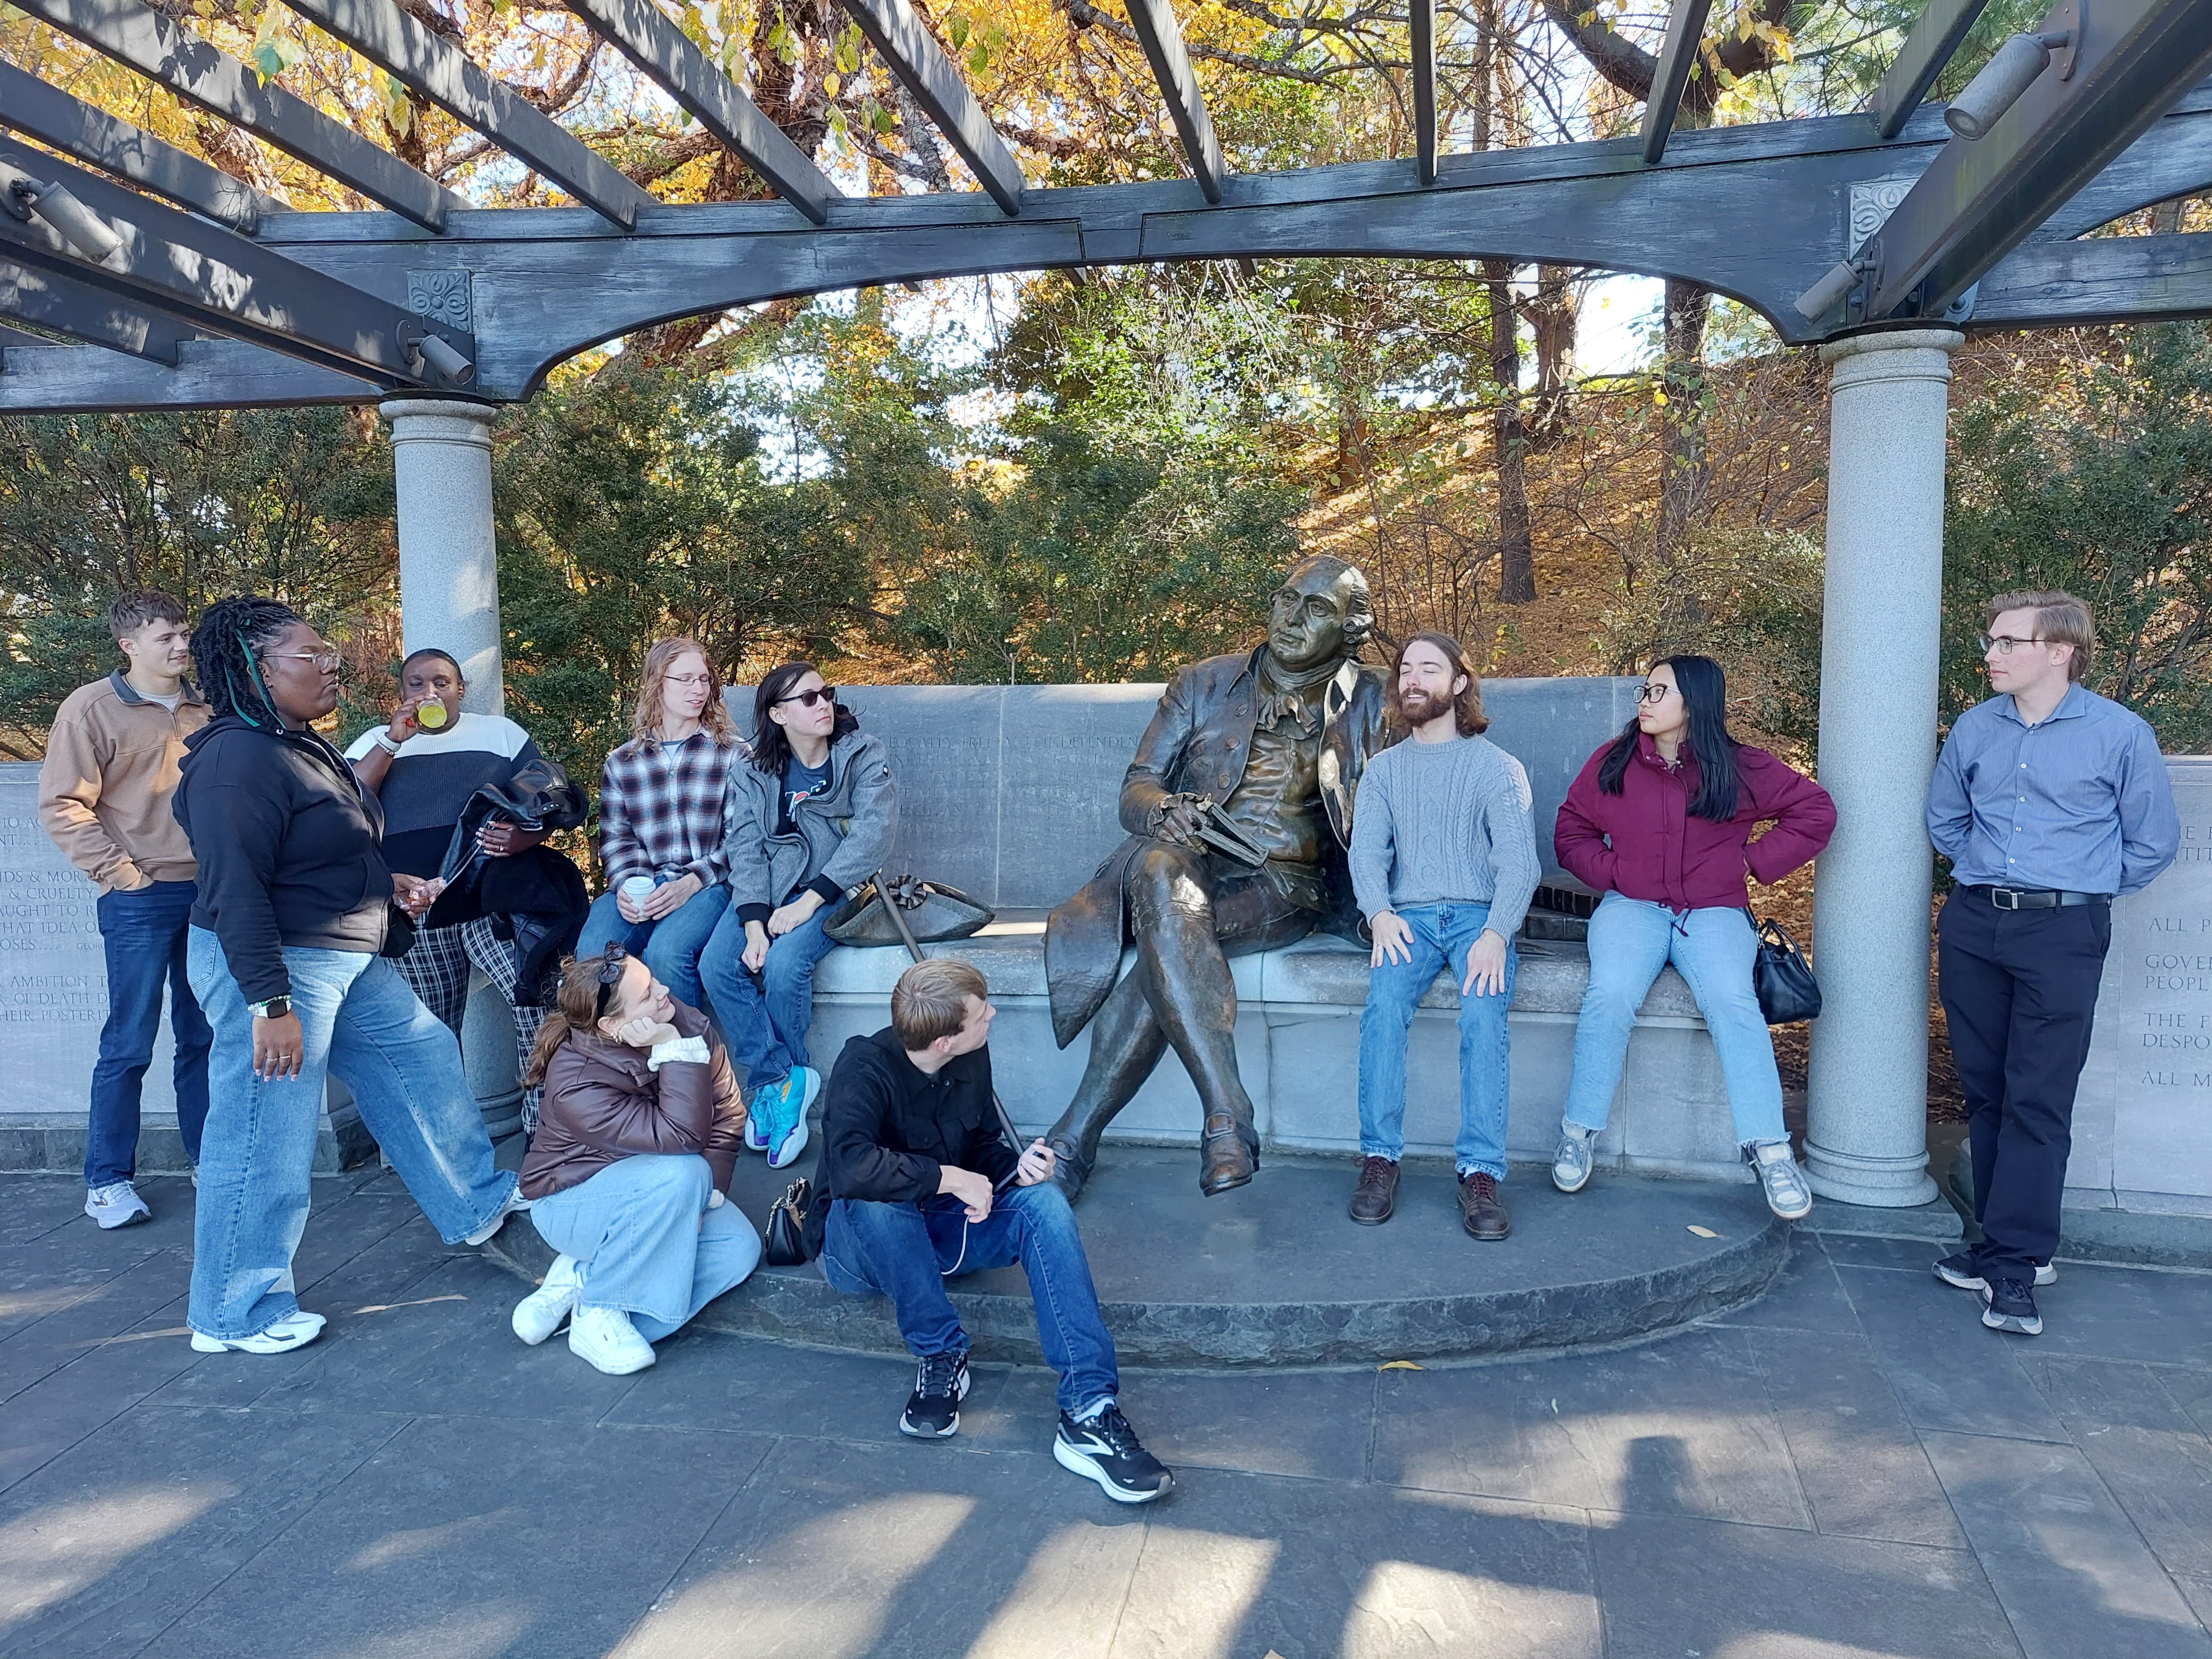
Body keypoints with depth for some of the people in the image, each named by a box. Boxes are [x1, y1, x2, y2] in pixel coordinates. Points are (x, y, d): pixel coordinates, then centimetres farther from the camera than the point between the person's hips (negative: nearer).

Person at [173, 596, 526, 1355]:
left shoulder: (302, 745, 12)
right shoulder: (239, 759, -20)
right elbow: (236, 891, -25)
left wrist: (385, 881, 14)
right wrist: (271, 1006, -27)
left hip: (348, 960, 11)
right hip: (272, 966, -11)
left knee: (422, 1057, 18)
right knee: (267, 1141, -2)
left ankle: (477, 1203, 34)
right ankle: (235, 1316, 13)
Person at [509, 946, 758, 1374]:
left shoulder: (687, 1025, -16)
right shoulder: (575, 1085, -31)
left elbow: (728, 1118, -11)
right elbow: (680, 1138, -39)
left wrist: (701, 1197, -19)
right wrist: (676, 1050, -40)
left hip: (645, 1194, 6)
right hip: (574, 1204, -6)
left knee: (739, 1249, -18)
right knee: (681, 1175, -36)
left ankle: (578, 1278, -10)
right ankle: (596, 1313, -19)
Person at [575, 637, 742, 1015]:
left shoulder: (731, 755, 6)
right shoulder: (621, 763, 15)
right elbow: (614, 838, 13)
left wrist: (690, 884, -14)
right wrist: (625, 885, -8)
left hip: (707, 884, -2)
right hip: (639, 887, 3)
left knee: (666, 953, -32)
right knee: (592, 953, -27)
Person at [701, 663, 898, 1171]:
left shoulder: (865, 756, -5)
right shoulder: (755, 771, 5)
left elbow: (873, 833, -16)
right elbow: (746, 847, -3)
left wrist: (809, 902, -21)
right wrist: (754, 923, -19)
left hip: (836, 889, -4)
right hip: (769, 890, 4)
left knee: (785, 964, -29)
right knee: (717, 966, -22)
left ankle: (774, 1084, -6)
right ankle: (783, 1079, -13)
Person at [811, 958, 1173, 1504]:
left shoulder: (973, 1059, -4)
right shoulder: (866, 1067, -24)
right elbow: (850, 1166, -41)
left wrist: (1016, 1168, -11)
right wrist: (950, 1179, -31)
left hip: (940, 1230, 5)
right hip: (862, 1240, -5)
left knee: (1043, 1202, -22)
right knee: (876, 1204, -40)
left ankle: (1089, 1410, -31)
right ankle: (941, 1356, -18)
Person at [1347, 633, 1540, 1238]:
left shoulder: (1497, 767, 7)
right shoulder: (1384, 768, 17)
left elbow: (1519, 863, -4)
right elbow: (1367, 851, 4)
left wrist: (1496, 933, -22)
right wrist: (1380, 914, -17)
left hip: (1480, 916, -2)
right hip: (1408, 917, 2)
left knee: (1483, 1013, -30)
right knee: (1383, 1005, -28)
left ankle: (1480, 1173, -26)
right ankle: (1379, 1159, -19)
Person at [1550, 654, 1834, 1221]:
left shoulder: (1739, 768, 3)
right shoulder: (1613, 762, 6)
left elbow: (1816, 811, 8)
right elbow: (1571, 833, 12)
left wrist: (1753, 861, 1)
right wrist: (1612, 872, -4)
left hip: (1713, 911, 0)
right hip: (1632, 907, 1)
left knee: (1731, 999, -30)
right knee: (1611, 995, -29)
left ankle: (1770, 1149, -23)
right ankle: (1579, 1132, -15)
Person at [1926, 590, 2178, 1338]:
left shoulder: (2121, 733, -6)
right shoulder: (1974, 728, 5)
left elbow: (2154, 840, 4)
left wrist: (2084, 888, 9)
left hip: (2063, 934, -4)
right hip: (1972, 927, 4)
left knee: (2037, 1099, -4)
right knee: (1985, 1092, 9)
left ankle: (2015, 1267, 2)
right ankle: (2011, 1242, 21)